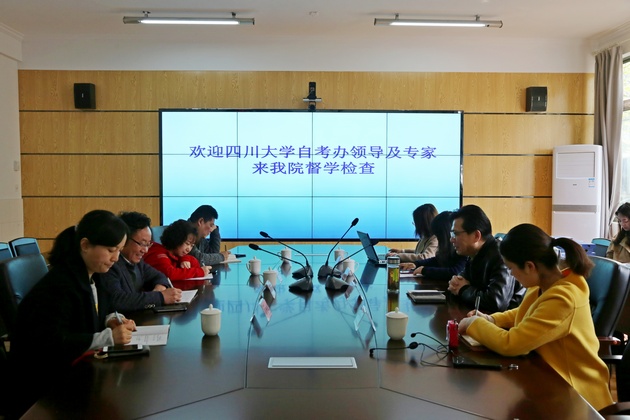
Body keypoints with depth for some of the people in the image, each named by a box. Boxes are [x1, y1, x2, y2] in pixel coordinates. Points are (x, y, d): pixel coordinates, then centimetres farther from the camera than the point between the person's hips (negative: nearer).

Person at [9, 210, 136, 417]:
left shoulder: (90, 275, 2)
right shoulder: (59, 284, -24)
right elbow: (49, 343, -30)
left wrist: (111, 321, -3)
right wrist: (108, 337, -31)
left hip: (75, 367, 8)